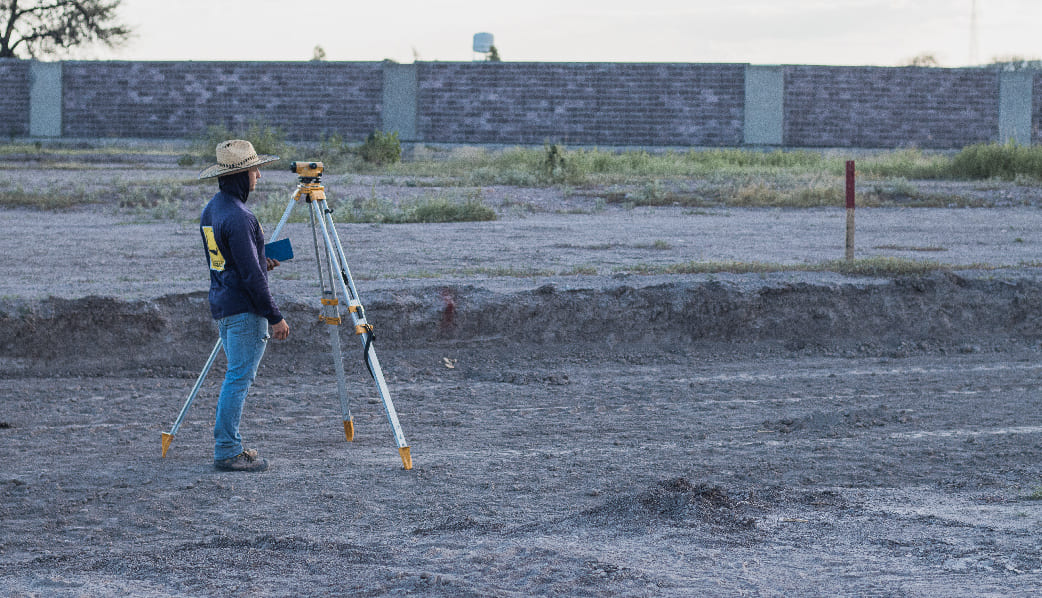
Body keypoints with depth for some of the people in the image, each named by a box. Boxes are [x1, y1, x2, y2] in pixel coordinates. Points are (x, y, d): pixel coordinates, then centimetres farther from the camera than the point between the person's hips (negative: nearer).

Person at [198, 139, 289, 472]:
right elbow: (250, 275, -20)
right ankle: (227, 452, -4)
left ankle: (228, 446, 18)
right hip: (245, 309, -10)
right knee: (239, 378, -6)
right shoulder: (238, 217, -20)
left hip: (222, 305, 10)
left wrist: (261, 264, 17)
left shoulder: (210, 210, 11)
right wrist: (274, 317, -16)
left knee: (237, 376, 16)